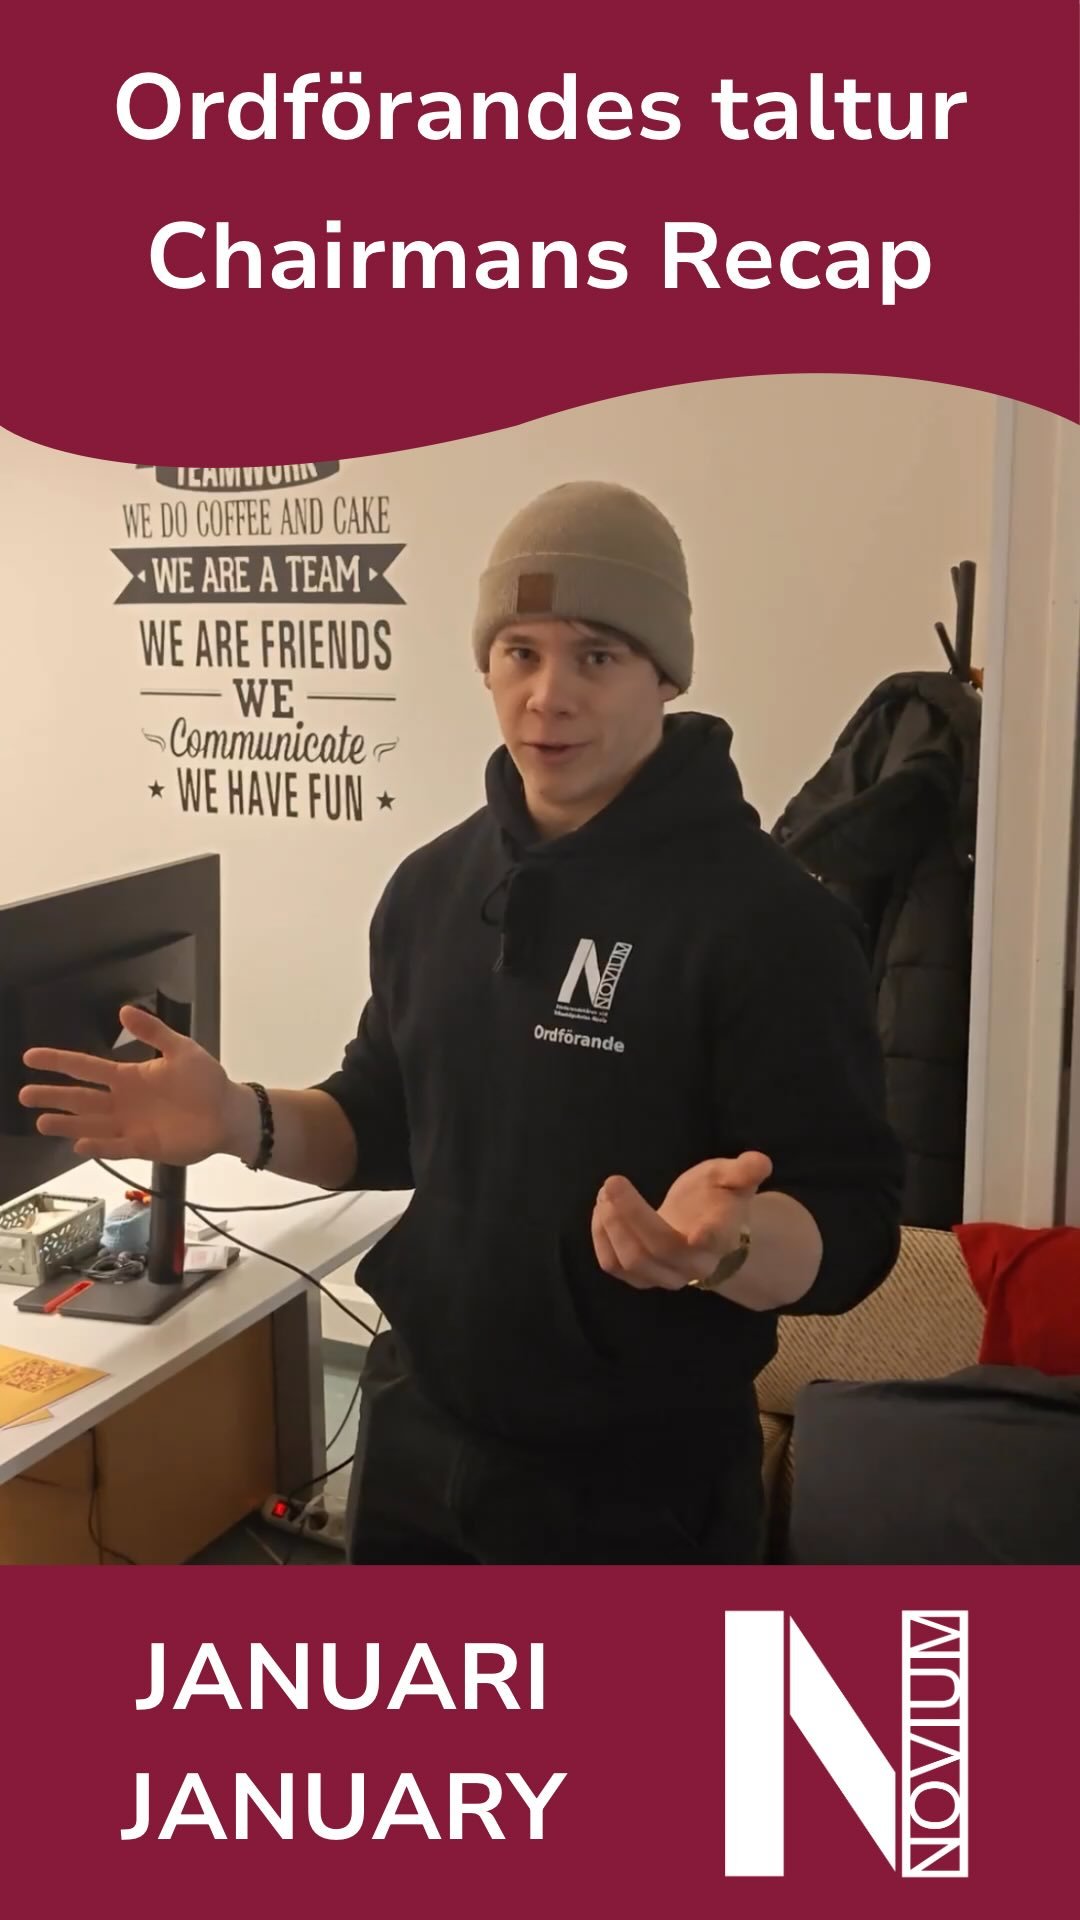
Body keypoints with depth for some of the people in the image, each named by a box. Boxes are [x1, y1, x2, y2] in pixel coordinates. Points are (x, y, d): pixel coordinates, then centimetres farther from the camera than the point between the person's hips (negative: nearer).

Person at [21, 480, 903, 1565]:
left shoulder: (768, 917, -17)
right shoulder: (433, 883, 3)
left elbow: (850, 1232, -19)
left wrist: (724, 1245, -39)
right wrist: (244, 1123, -6)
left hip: (638, 1487, -5)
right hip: (414, 1440, 6)